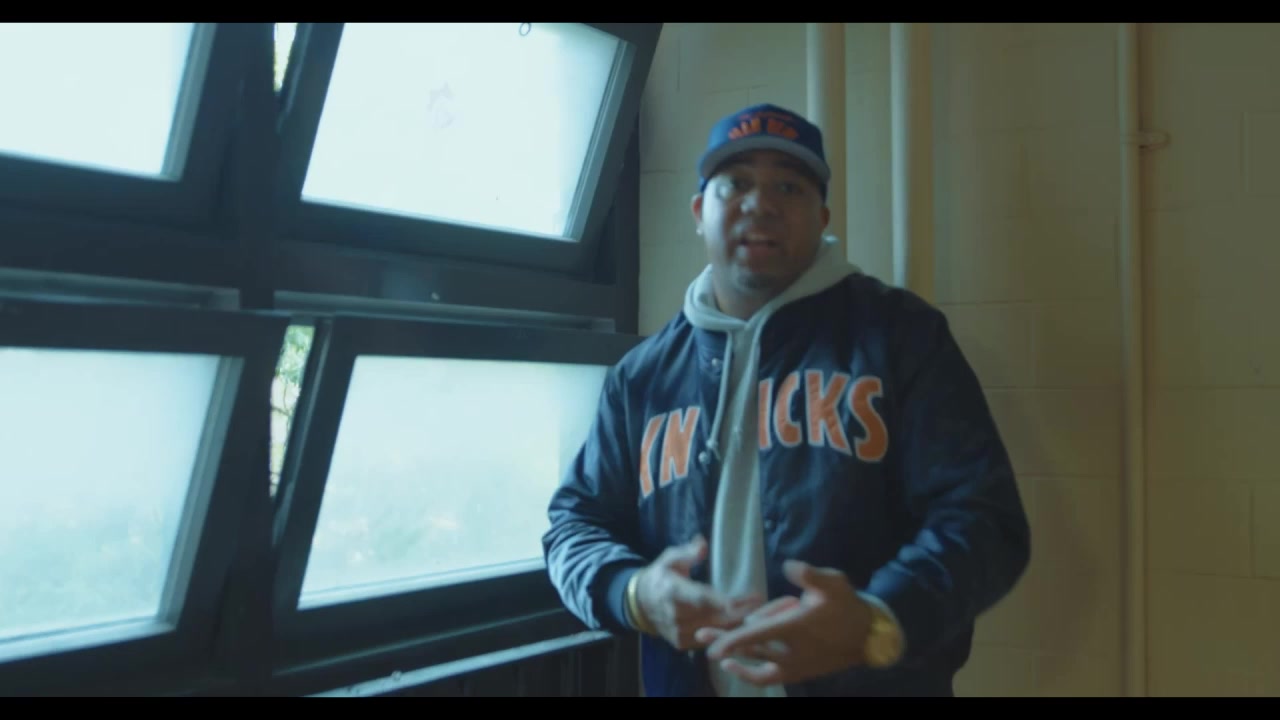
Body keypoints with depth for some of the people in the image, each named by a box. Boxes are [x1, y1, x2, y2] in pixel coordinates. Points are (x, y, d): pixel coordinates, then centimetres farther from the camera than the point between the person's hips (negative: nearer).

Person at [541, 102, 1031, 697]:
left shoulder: (899, 334, -3)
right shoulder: (642, 375, 7)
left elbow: (982, 520, -9)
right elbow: (573, 524, 11)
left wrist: (877, 624, -28)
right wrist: (635, 595, -12)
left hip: (871, 683, -2)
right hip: (688, 683, 3)